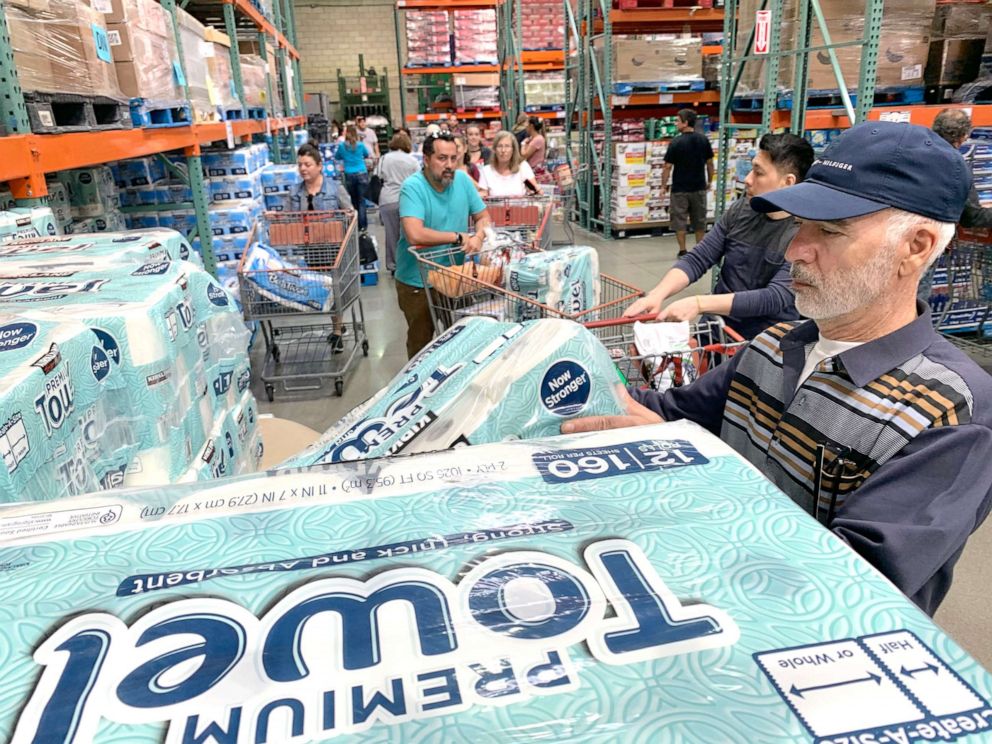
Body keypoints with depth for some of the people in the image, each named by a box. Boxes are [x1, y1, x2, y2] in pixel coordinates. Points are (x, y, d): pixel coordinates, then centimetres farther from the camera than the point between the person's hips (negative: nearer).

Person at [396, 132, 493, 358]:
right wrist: (458, 237, -23)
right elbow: (415, 235, -33)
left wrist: (478, 236, -18)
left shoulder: (462, 180, -3)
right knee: (421, 341, 12)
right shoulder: (412, 187, -20)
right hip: (418, 281, -5)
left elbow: (483, 217, 6)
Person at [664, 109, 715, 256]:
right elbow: (709, 163, 6)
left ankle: (682, 250, 6)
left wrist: (663, 186, -3)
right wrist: (710, 180, 19)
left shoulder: (676, 142, -13)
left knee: (679, 219, 6)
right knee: (699, 219, 14)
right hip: (699, 187, 4)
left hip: (680, 188, -4)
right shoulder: (704, 140, 0)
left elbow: (667, 167, -12)